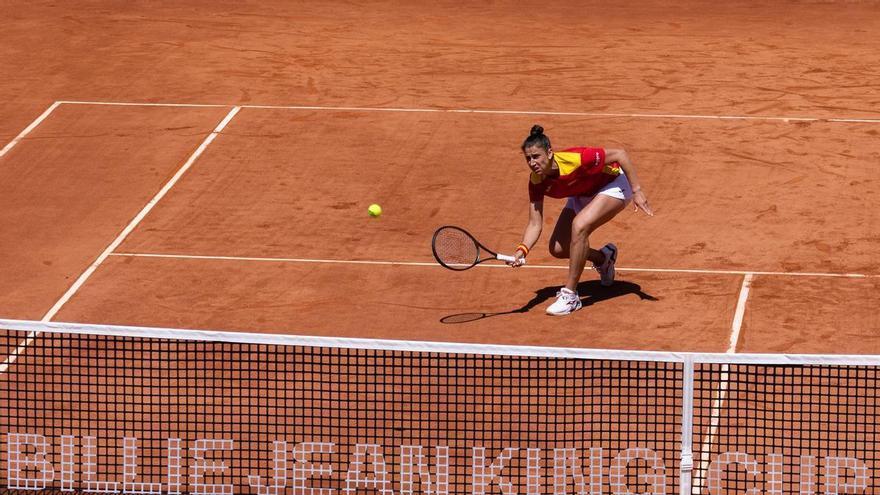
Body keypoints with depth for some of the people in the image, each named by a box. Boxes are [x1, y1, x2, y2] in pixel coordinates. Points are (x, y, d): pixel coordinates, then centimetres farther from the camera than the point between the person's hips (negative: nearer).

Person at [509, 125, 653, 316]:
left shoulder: (575, 159, -37)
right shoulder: (536, 182, -20)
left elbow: (620, 155, -28)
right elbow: (535, 224, -17)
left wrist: (637, 191, -30)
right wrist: (523, 249, -36)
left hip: (613, 185, -7)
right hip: (582, 195, 7)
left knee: (579, 226, -32)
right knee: (557, 249, -1)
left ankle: (570, 296, -21)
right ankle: (603, 258, 30)